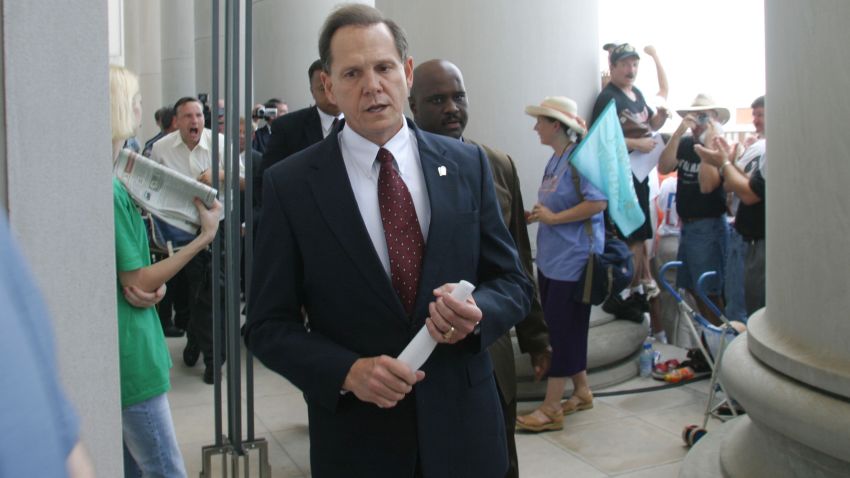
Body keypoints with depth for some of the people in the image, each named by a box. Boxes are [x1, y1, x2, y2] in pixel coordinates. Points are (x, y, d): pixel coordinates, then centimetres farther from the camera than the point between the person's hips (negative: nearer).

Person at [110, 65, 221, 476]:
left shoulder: (111, 180, 9)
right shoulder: (106, 188, -19)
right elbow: (137, 284, -15)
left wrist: (152, 282, -6)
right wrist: (205, 236, -13)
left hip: (126, 348, 10)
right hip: (128, 352, -10)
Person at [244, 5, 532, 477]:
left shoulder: (467, 164, -1)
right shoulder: (289, 185, -7)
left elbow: (513, 282, 4)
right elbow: (268, 326, -4)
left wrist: (476, 313, -17)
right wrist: (347, 372, -20)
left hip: (463, 427, 2)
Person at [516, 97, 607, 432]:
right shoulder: (555, 159, 11)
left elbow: (597, 203, -22)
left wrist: (553, 218, -18)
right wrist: (537, 214, 2)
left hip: (572, 260, -9)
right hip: (551, 258, 9)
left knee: (563, 329, -4)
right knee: (566, 328, 15)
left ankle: (551, 408, 3)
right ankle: (582, 391, 29)